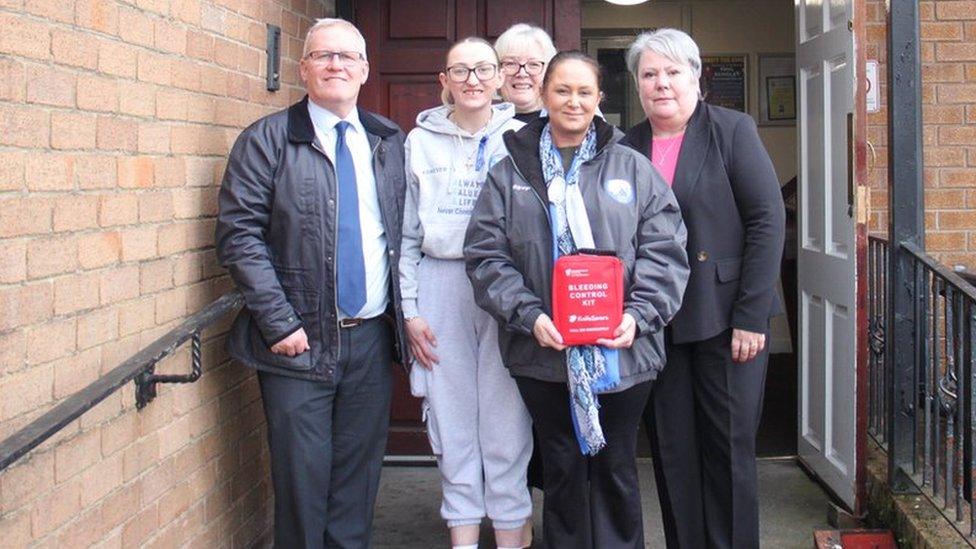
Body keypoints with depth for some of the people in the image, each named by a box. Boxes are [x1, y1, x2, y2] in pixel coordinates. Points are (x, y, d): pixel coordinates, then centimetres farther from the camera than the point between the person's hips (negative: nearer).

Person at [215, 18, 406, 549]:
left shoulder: (390, 142, 10)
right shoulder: (266, 140, -3)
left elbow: (405, 231, 15)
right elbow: (239, 235, -9)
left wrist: (406, 315, 5)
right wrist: (279, 323, -15)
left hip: (372, 338, 4)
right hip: (300, 341, -4)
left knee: (359, 474, 11)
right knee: (303, 476, 1)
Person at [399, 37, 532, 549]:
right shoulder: (420, 141, 8)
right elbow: (406, 233, 9)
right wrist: (410, 309, 3)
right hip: (440, 285, 1)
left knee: (508, 422, 0)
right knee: (452, 422, 6)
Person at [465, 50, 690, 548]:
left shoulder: (632, 169, 5)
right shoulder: (510, 173, 5)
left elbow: (663, 249, 2)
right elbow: (485, 255, -1)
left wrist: (639, 314, -11)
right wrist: (528, 315, -13)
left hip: (621, 353, 0)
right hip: (543, 353, 0)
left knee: (616, 468, 11)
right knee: (562, 469, 11)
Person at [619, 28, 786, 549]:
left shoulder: (732, 130, -1)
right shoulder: (628, 146, 9)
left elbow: (767, 222, -7)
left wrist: (750, 316, -13)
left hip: (725, 317, -3)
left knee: (729, 446, 2)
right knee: (672, 451, 8)